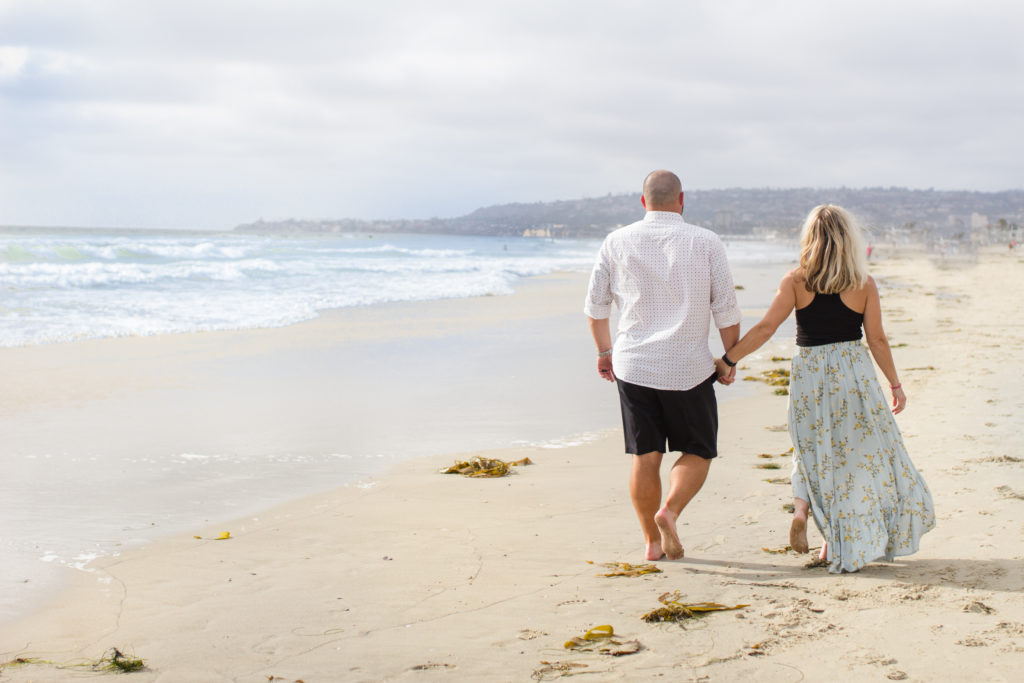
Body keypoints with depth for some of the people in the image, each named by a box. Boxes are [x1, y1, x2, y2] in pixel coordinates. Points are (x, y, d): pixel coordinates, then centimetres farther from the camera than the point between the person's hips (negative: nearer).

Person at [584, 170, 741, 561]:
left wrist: (604, 351, 22)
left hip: (633, 364, 2)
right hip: (688, 368, -2)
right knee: (697, 452, 11)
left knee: (644, 456, 10)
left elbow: (595, 305, 8)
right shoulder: (705, 243, -3)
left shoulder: (618, 242, 2)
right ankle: (669, 511, -13)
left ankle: (652, 542, 14)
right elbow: (726, 310, -2)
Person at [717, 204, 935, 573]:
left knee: (813, 450, 20)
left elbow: (765, 328, -8)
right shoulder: (864, 284, -3)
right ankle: (838, 545, 11)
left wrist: (728, 360, -1)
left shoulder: (796, 281, -5)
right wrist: (895, 383, 10)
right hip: (853, 374, -1)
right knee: (860, 455, 11)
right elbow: (877, 340, -1)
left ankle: (801, 508, -6)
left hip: (808, 374, 1)